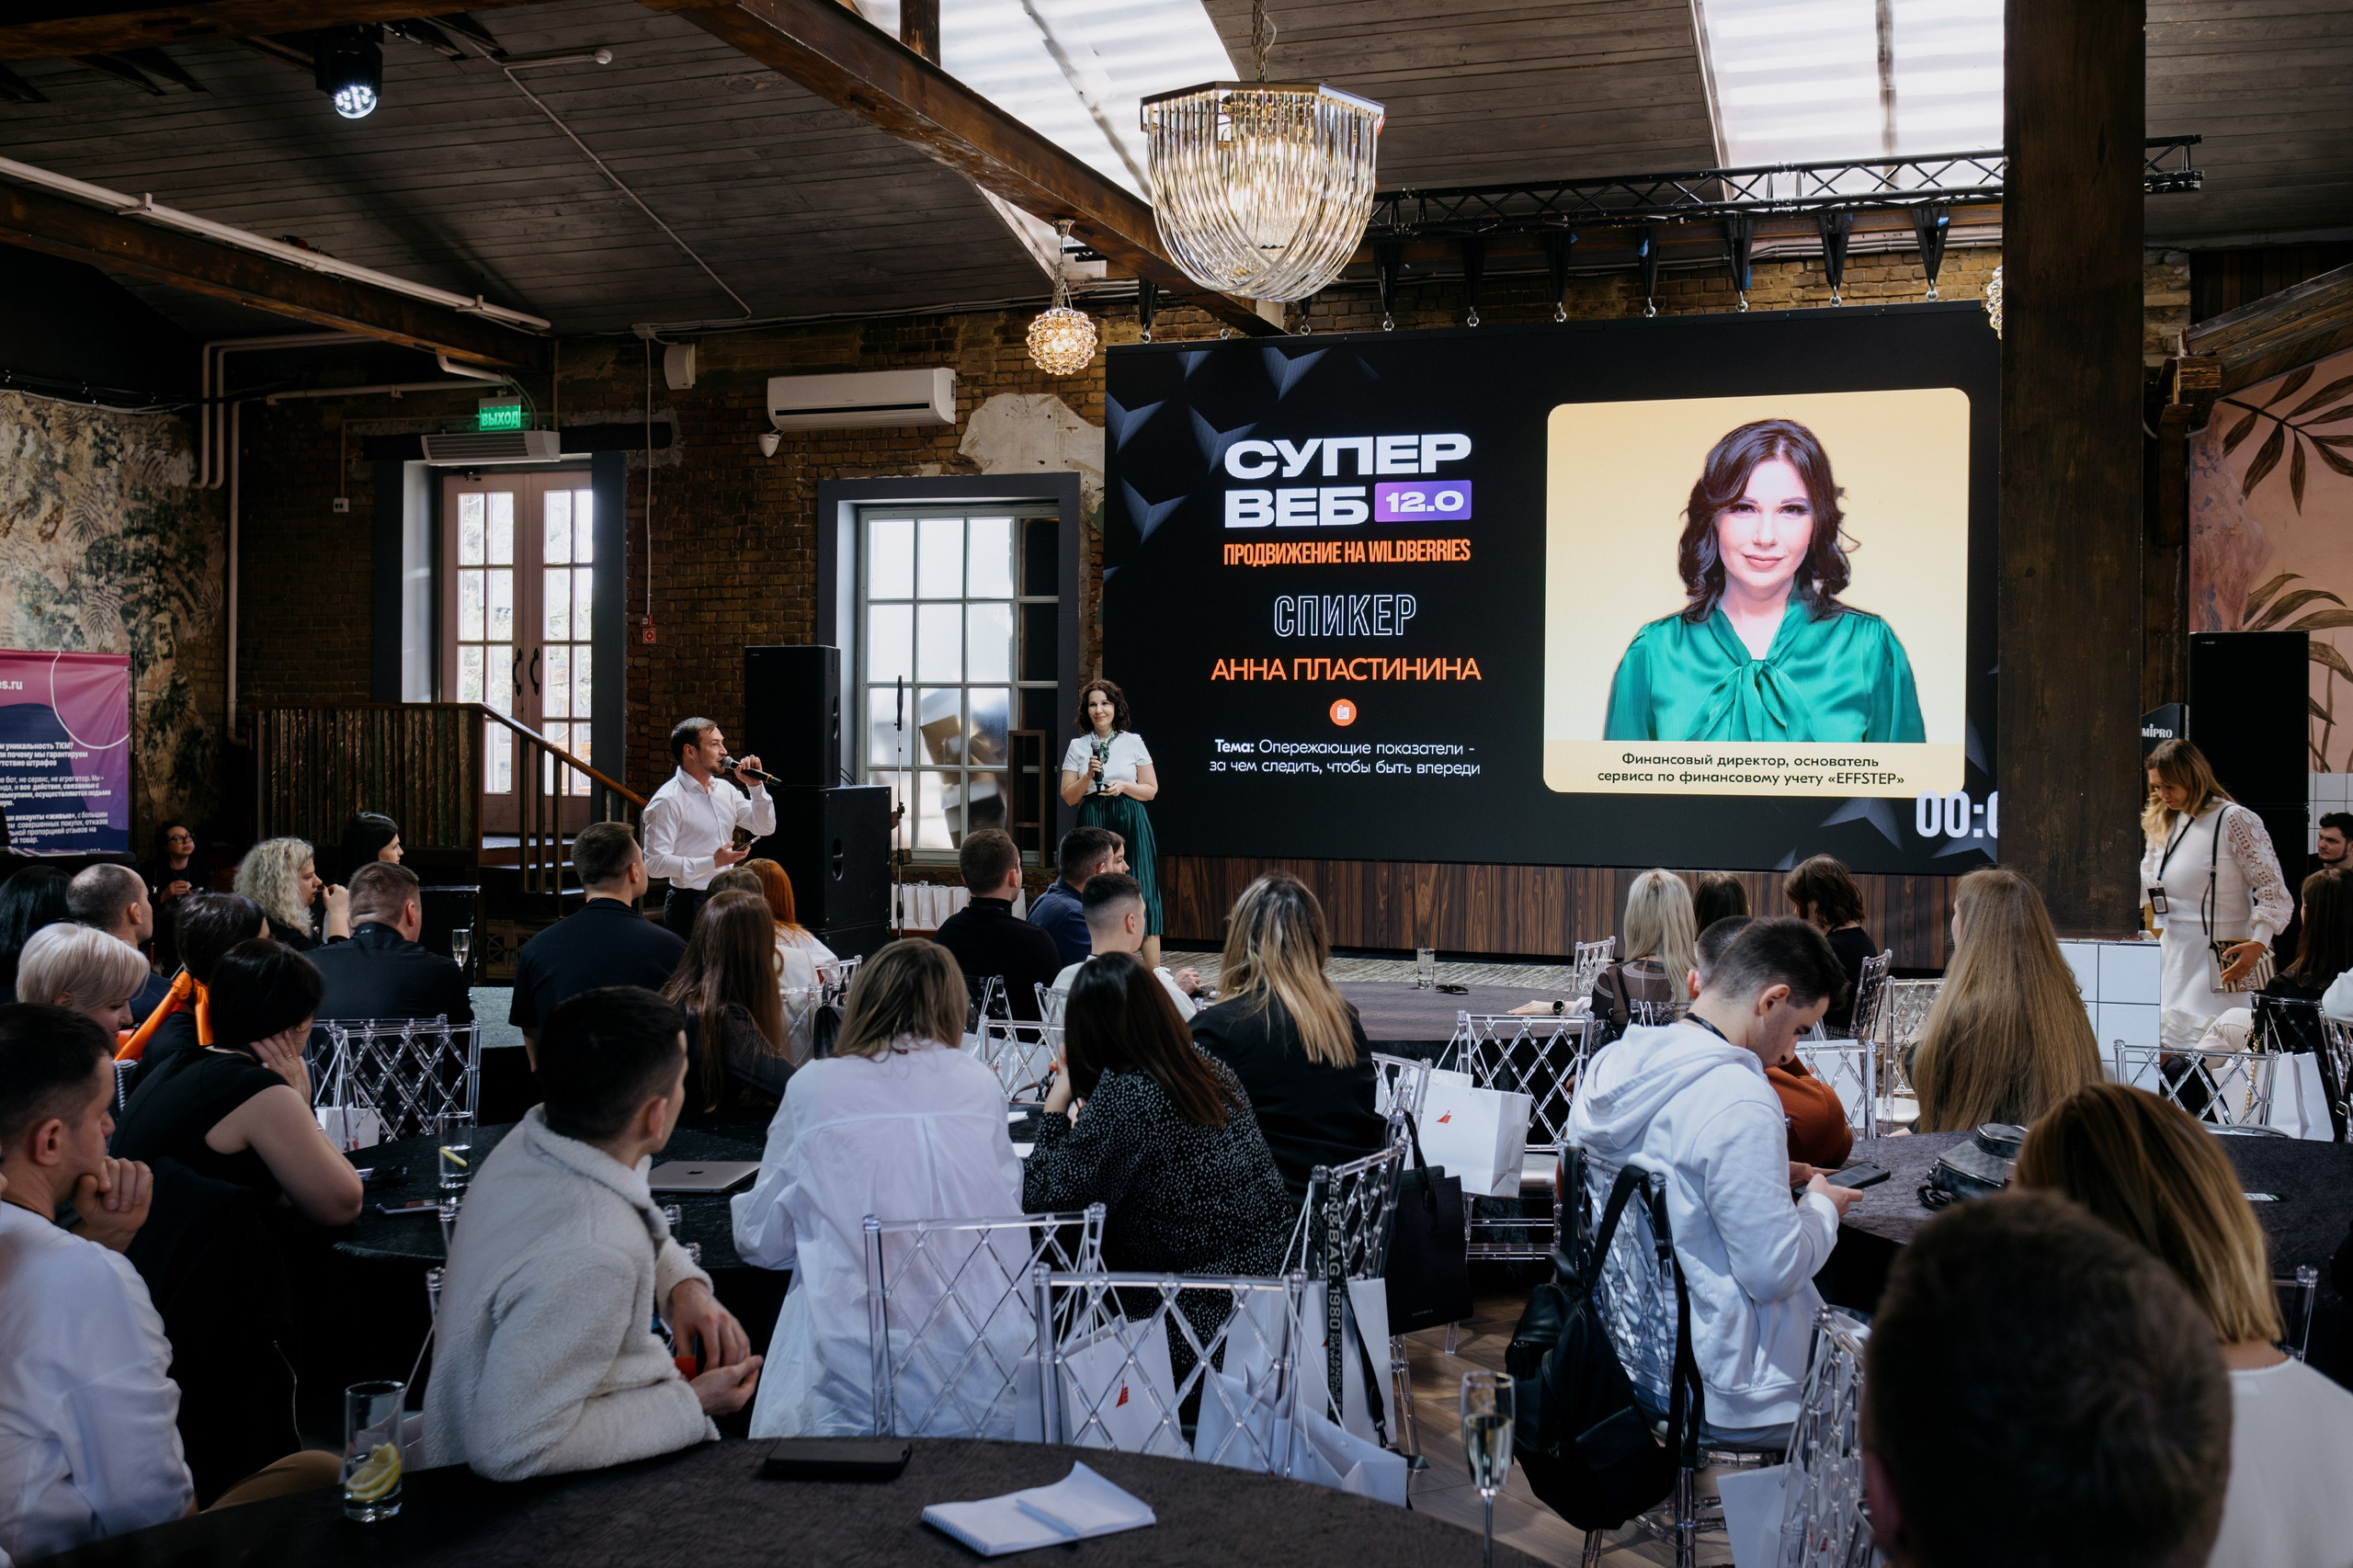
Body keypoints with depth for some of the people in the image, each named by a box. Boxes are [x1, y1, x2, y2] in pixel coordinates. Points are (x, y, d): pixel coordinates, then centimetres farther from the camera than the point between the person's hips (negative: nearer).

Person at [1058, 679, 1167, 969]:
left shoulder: (1133, 742, 6)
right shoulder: (1078, 747, 9)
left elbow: (1151, 790, 7)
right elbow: (1068, 797, 7)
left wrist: (1124, 786, -10)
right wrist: (1088, 776, -9)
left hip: (1131, 825, -1)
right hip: (1093, 823, 2)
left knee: (1140, 889, -8)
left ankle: (1154, 973, -8)